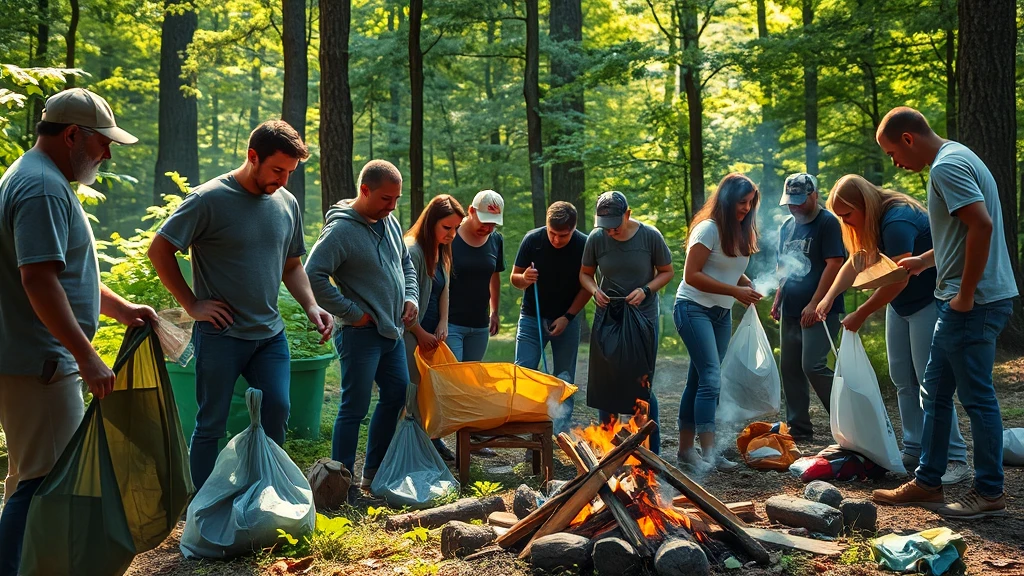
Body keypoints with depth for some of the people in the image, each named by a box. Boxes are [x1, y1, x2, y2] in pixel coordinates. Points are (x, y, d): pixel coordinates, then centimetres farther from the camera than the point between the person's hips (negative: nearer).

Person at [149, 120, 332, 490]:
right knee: (212, 424, 4)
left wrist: (311, 306, 2)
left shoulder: (286, 202, 7)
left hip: (270, 334, 5)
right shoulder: (210, 199, -11)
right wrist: (192, 305, -9)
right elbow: (159, 250, -8)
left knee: (278, 412, -1)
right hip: (220, 334, -5)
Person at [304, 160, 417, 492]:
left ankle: (373, 472, 28)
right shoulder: (341, 230, -16)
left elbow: (406, 264, 25)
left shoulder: (390, 222, 11)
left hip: (392, 330, 9)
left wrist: (410, 296, 8)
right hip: (361, 334, -9)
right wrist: (351, 312, -18)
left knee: (396, 396, 15)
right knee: (355, 408, -3)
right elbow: (314, 276, -23)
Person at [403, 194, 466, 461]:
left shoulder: (442, 250, 9)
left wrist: (443, 324, 3)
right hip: (412, 334, -8)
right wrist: (421, 334, -12)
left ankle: (433, 438, 24)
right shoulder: (413, 251, -19)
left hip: (432, 333, 8)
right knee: (416, 389, -5)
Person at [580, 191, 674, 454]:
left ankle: (652, 450, 11)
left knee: (642, 386, -1)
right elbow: (585, 274, 8)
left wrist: (646, 290, -16)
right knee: (605, 384, 8)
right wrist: (595, 291, -13)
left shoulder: (650, 236, -10)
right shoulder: (596, 238, -5)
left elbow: (667, 272, 1)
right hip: (607, 316, 3)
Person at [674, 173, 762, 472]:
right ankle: (709, 453, -18)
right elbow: (692, 275, -18)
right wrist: (735, 291, -21)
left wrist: (748, 286, -2)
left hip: (722, 313, 8)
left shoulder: (741, 232, 11)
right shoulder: (709, 229, -14)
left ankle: (686, 448, 12)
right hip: (694, 309, -8)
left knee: (698, 381, 8)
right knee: (711, 378, -17)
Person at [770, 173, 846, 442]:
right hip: (791, 310, 8)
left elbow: (834, 265, -15)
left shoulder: (827, 223, -8)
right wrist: (777, 300, 15)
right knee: (790, 368, 8)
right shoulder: (788, 225, 16)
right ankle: (798, 427, 16)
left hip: (819, 311, -8)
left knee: (813, 366, -16)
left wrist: (814, 305, -18)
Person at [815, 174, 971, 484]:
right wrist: (830, 296, -9)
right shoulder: (873, 221, 4)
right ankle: (914, 451, 14)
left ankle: (955, 460, -8)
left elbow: (898, 279, -29)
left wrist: (860, 314, -21)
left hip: (929, 304, -10)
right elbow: (855, 263, 5)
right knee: (903, 380, 8)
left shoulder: (897, 222, -26)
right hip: (900, 305, 10)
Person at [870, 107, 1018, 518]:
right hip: (965, 301, 11)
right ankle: (927, 483, 23)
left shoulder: (946, 167, -16)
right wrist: (926, 260, 25)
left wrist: (965, 295, -21)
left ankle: (990, 493, 11)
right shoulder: (957, 157, 16)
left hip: (974, 303, -11)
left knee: (977, 397, -1)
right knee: (935, 392, 15)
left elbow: (982, 226, -27)